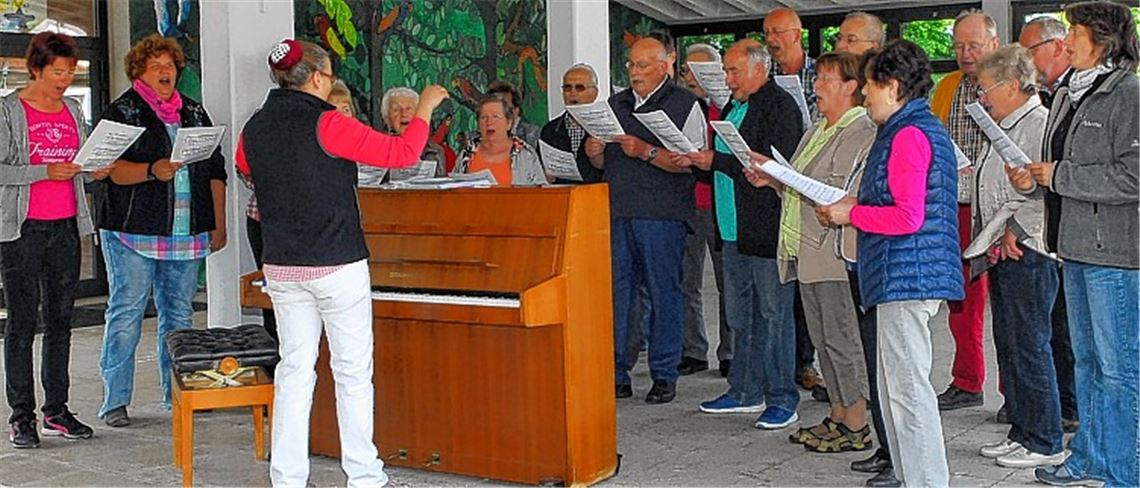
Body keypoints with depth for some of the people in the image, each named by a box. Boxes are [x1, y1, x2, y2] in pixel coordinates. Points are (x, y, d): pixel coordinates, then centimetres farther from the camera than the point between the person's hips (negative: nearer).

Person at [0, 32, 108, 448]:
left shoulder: (72, 110, 12)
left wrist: (97, 170, -1)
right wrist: (44, 172, -21)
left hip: (66, 226, 6)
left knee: (61, 318, 9)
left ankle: (56, 410, 17)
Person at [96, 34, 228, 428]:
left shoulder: (194, 113, 17)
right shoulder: (123, 112, 1)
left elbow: (215, 171, 18)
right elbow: (113, 168, -11)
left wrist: (218, 225, 12)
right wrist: (152, 170, -28)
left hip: (185, 233, 5)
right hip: (133, 232, -5)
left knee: (179, 314, 9)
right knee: (126, 312, -5)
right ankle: (115, 401, 1)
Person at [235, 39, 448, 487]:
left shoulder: (255, 129, 4)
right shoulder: (326, 124, -15)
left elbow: (244, 168, 27)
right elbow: (403, 153, -14)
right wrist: (426, 106, -1)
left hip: (282, 268, 6)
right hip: (337, 266, -6)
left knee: (294, 370, 11)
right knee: (353, 372, 4)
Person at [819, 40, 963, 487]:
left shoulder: (908, 135, -14)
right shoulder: (925, 128, 19)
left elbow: (907, 218, -21)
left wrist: (851, 214, -9)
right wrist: (856, 204, 15)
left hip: (906, 278, -11)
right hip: (908, 279, 11)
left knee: (908, 388, -7)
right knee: (896, 386, 16)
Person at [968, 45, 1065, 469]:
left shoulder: (1040, 124, -14)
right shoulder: (1006, 127, 17)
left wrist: (1016, 228, -16)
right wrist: (999, 235, 9)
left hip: (1027, 254, -10)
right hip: (1002, 254, 10)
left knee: (1029, 346, -5)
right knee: (1008, 345, 14)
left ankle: (1044, 443, 3)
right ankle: (1021, 432, 24)